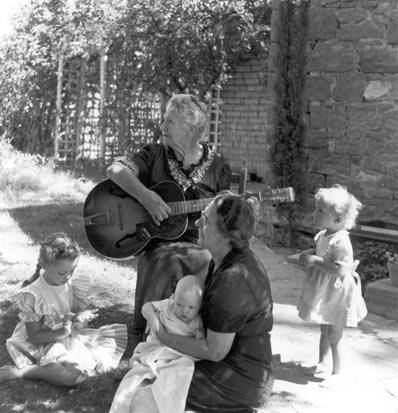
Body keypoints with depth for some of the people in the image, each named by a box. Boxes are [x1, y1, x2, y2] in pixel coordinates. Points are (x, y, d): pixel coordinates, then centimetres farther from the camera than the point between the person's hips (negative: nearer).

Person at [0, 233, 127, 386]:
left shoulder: (73, 285, -3)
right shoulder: (32, 296, -20)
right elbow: (34, 337, -14)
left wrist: (81, 320, -16)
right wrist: (63, 331, -25)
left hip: (72, 337, 7)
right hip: (46, 344, -7)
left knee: (119, 334, -3)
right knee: (74, 376, -34)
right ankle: (19, 371, -15)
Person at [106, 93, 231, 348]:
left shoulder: (217, 167, 9)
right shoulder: (155, 155, 7)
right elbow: (114, 170, -7)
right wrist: (147, 198, -21)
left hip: (201, 243, 1)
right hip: (158, 242, -1)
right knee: (169, 264, -32)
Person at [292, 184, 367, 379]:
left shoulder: (341, 242, -27)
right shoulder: (323, 235, 0)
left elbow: (341, 271, -33)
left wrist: (316, 261, -30)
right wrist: (308, 254, -1)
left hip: (336, 295, -8)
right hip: (323, 292, 8)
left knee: (334, 336, 6)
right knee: (324, 332, 23)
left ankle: (337, 371, 22)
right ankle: (322, 363, 38)